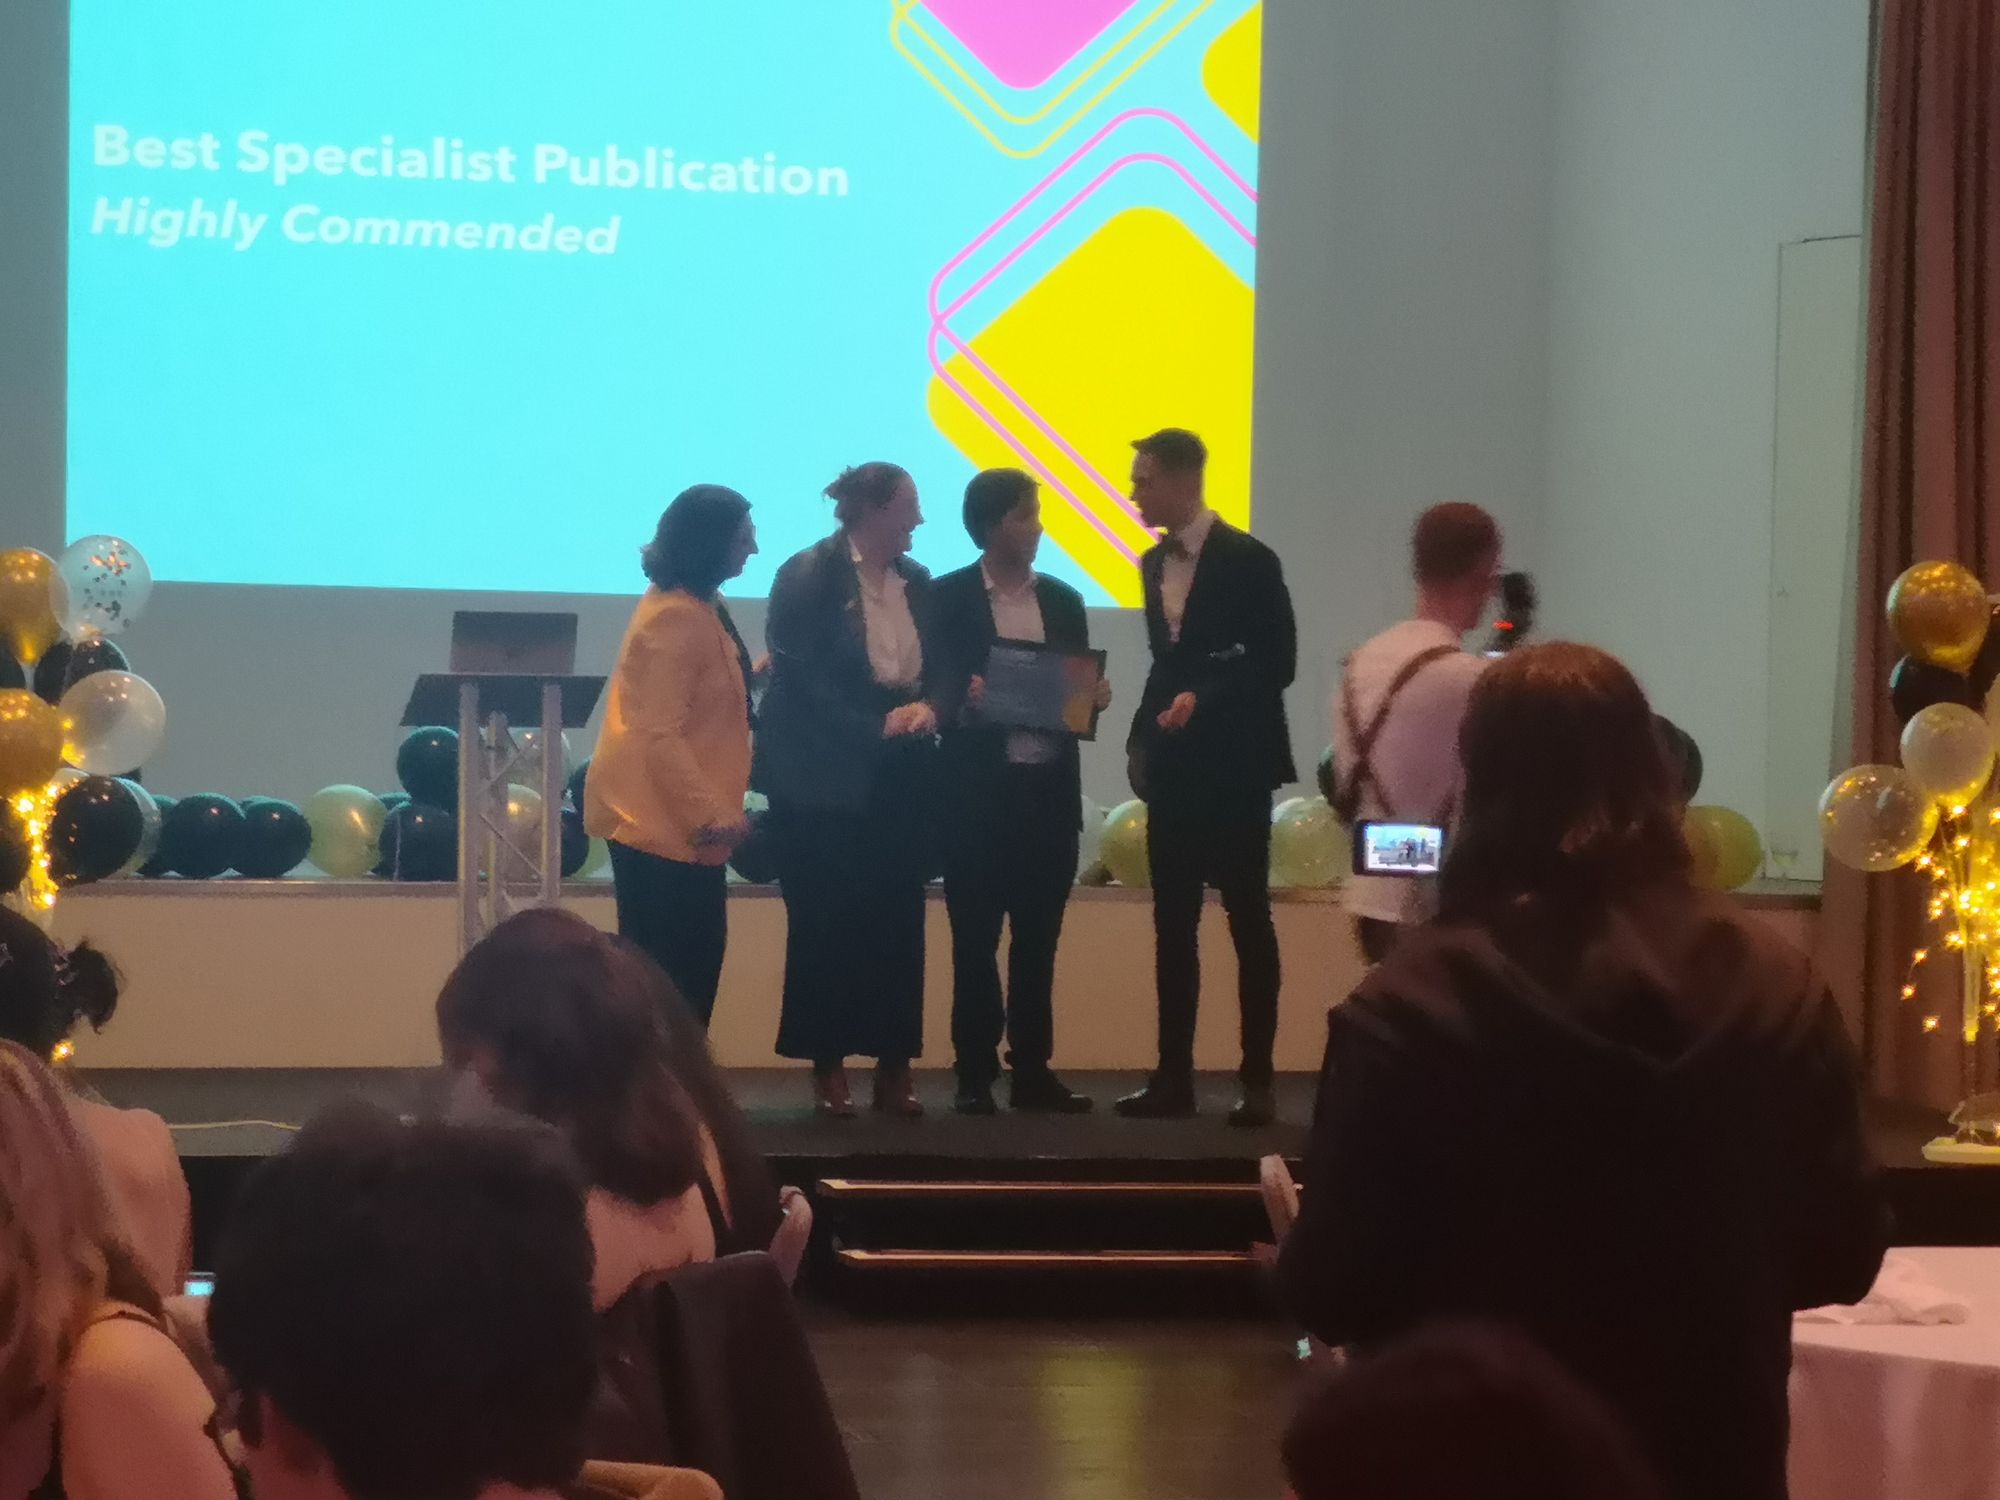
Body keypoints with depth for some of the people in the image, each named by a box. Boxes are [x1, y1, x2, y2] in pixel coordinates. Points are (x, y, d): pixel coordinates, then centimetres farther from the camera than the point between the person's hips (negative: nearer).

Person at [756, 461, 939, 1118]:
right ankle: (828, 1067, 5)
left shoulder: (916, 583, 10)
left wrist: (926, 706, -9)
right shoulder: (809, 576, -7)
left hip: (900, 779, 5)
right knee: (828, 921, 0)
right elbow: (802, 680, -12)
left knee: (898, 920, 2)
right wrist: (878, 725, -18)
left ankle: (894, 1065, 6)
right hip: (826, 775, -5)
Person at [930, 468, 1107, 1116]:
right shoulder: (949, 598, 0)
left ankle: (1032, 1070, 11)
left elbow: (1081, 690, 14)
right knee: (975, 939, 0)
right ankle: (975, 1074, 5)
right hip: (981, 789, -4)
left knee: (1039, 939, 6)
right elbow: (933, 691, -4)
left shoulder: (1063, 600, 12)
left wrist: (1094, 696, -8)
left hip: (1051, 789, 4)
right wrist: (964, 701, -24)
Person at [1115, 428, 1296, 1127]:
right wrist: (1143, 740, 7)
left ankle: (1258, 1081, 2)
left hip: (1233, 770, -7)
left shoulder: (1248, 560, -9)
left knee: (1248, 922, -1)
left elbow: (1276, 663, -10)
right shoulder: (1155, 564, 12)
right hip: (1172, 770, 7)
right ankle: (1173, 1076, 11)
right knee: (1173, 925, 7)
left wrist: (1202, 698, -21)